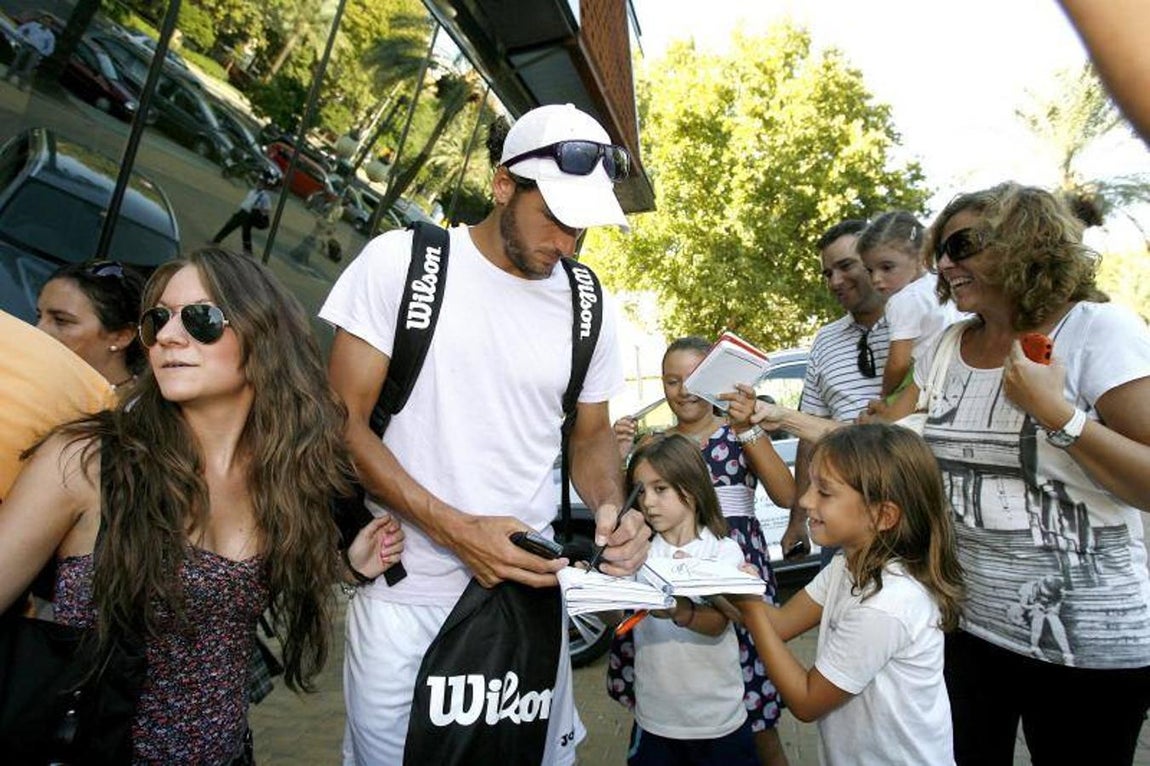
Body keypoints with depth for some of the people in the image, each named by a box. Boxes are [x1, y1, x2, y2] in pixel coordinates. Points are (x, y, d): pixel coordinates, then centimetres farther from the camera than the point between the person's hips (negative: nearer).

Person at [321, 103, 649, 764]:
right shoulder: (402, 262, -9)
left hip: (532, 586, 3)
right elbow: (344, 423, -9)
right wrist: (456, 530, -20)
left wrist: (612, 509, -9)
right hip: (406, 592, -2)